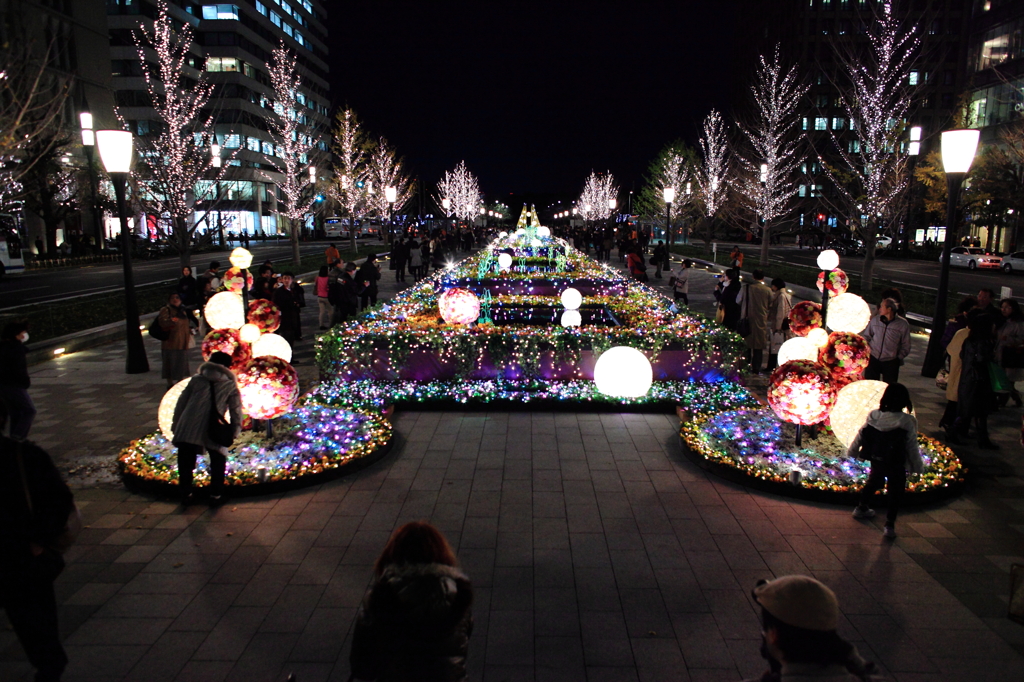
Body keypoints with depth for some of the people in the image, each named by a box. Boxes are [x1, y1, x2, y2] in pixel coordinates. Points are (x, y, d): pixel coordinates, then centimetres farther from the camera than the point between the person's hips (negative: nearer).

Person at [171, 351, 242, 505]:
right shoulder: (230, 385, 10)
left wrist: (175, 424, 23)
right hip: (213, 431, -1)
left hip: (188, 430, 1)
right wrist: (236, 430, 13)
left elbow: (181, 403, 16)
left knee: (186, 462, 17)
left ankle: (185, 493, 20)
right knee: (218, 461, 18)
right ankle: (215, 494, 16)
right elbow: (236, 409, 6)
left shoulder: (196, 380, 16)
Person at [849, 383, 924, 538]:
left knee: (873, 482, 27)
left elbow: (860, 435, 3)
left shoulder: (874, 416, -6)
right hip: (896, 465, -4)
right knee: (894, 492, 9)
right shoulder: (907, 421, -16)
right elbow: (912, 447, -11)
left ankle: (861, 508, 41)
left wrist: (852, 452, 17)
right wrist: (918, 467, 1)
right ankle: (889, 525, 8)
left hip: (876, 460, 4)